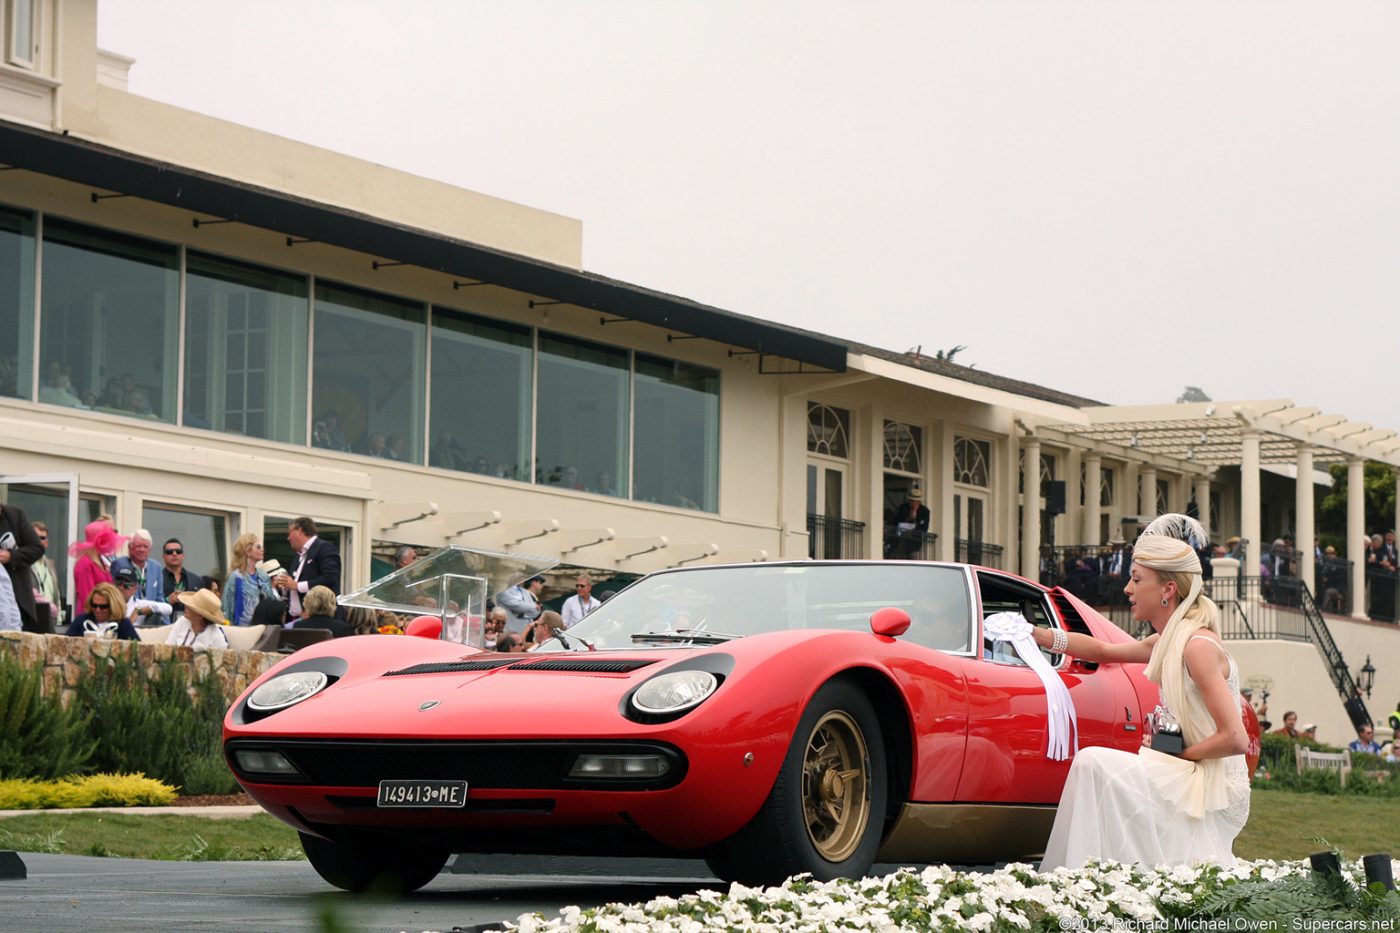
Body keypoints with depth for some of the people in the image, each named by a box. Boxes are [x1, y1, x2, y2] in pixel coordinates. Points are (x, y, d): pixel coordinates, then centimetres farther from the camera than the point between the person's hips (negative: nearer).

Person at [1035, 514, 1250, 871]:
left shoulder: (1197, 645, -18)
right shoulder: (1168, 641, 9)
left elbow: (1236, 739, -23)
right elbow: (1104, 650, 26)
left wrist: (1174, 753, -13)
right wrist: (1036, 634, 17)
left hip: (1215, 790, -10)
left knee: (1093, 763, -19)